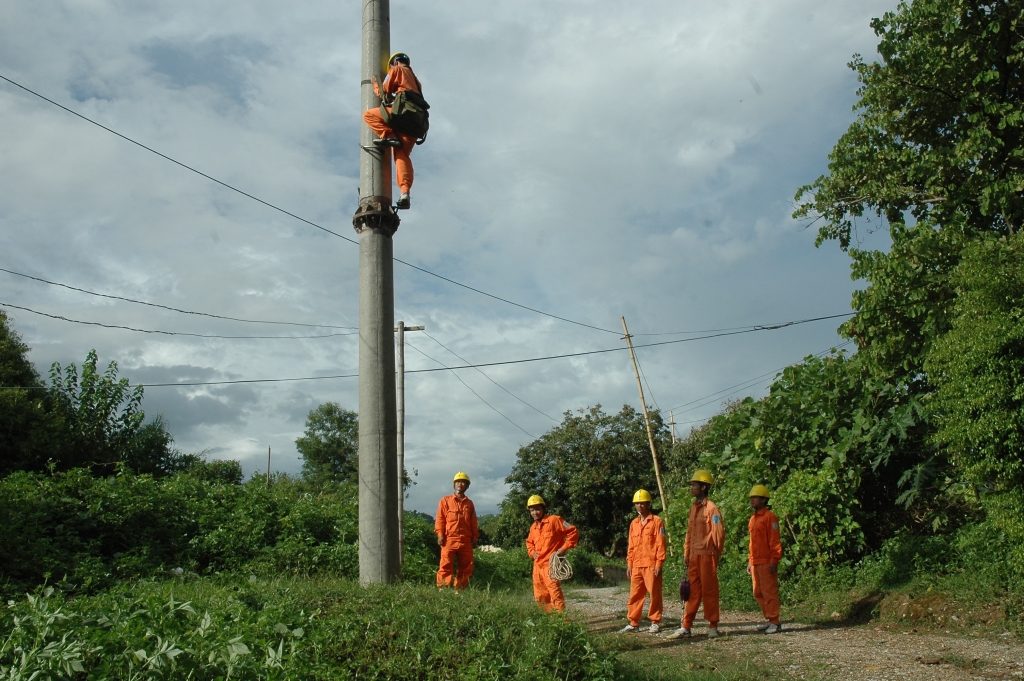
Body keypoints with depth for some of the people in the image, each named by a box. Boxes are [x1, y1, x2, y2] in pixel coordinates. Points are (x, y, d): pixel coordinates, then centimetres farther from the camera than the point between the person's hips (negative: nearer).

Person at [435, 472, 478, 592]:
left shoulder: (469, 503, 16)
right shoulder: (445, 501, 7)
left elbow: (473, 522, 16)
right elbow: (440, 519, 3)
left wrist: (475, 538, 8)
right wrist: (440, 535, -7)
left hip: (466, 541, 4)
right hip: (449, 539, -3)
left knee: (466, 567, 5)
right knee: (446, 566, -7)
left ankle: (459, 589, 13)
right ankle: (442, 588, -4)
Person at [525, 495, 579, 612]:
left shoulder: (554, 520, -6)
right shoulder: (533, 527, 15)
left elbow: (573, 532, -7)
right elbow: (529, 542, 34)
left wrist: (564, 548, -12)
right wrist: (532, 552, 14)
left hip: (550, 564, -8)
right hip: (537, 565, 8)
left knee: (555, 595, -14)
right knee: (539, 597, 10)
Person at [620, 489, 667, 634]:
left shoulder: (656, 521, -1)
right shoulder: (634, 524, 15)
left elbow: (661, 544, -6)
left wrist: (659, 563, -11)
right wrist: (629, 564, 11)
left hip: (651, 565, -5)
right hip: (636, 566, 5)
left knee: (654, 593, 0)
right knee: (635, 594, 6)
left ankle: (655, 622, 9)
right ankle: (633, 623, 13)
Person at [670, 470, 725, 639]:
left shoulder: (711, 508, -10)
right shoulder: (693, 507, 14)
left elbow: (719, 532, -11)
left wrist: (715, 553, -8)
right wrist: (686, 553, 13)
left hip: (707, 555, -7)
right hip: (694, 555, 7)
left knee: (709, 590, 1)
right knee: (692, 591, 8)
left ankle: (713, 626, 10)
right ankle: (686, 626, 10)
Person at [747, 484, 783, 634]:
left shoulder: (770, 517, -8)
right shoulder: (753, 518, 17)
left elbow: (774, 540, -12)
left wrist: (774, 560, -17)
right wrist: (750, 561, 19)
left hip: (767, 563, -9)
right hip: (755, 563, 9)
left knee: (769, 592, -4)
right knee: (758, 593, 11)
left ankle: (775, 623, 2)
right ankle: (770, 620, 20)